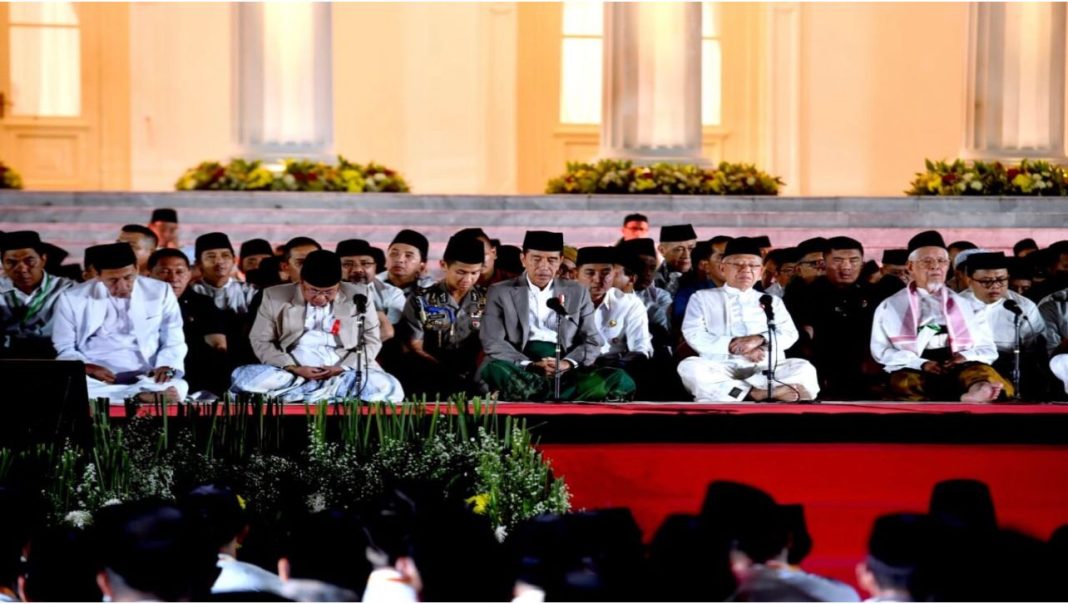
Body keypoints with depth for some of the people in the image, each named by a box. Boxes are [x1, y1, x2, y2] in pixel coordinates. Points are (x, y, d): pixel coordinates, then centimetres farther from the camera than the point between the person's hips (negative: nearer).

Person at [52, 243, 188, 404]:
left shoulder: (161, 292, 8)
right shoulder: (72, 299, 5)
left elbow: (174, 341, 11)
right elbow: (63, 348, 7)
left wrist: (167, 366, -11)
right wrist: (87, 367, -13)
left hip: (146, 381, -2)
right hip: (96, 382, 2)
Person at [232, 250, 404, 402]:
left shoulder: (357, 296, 4)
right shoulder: (275, 297, 3)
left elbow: (371, 341, 7)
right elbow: (260, 341, 4)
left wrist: (342, 368, -10)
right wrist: (293, 368, -11)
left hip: (345, 373, 0)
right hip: (290, 373, 0)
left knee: (389, 388, -30)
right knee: (243, 377, -30)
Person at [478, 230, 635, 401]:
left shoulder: (577, 293, 18)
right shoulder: (500, 292, 11)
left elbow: (592, 342, 13)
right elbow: (493, 343, 0)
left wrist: (568, 363, -9)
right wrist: (530, 366, -16)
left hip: (564, 375, 2)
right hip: (521, 373, -2)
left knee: (620, 381, -24)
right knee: (494, 371, -37)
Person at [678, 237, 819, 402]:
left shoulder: (772, 301, 25)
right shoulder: (702, 298, 17)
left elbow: (789, 334, 10)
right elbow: (694, 335, 2)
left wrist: (760, 339, -11)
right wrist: (733, 346, -12)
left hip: (767, 369, 2)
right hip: (721, 367, -2)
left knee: (804, 369, -27)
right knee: (690, 367, -34)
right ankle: (756, 393, -41)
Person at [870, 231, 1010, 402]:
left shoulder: (965, 306, 26)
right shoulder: (890, 307, 19)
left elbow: (988, 350, 21)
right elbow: (881, 351, 8)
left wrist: (966, 356, -4)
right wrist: (921, 364, -9)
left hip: (960, 368, 2)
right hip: (914, 370, -2)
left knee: (980, 371, -33)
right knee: (905, 381, -38)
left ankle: (979, 391, -67)